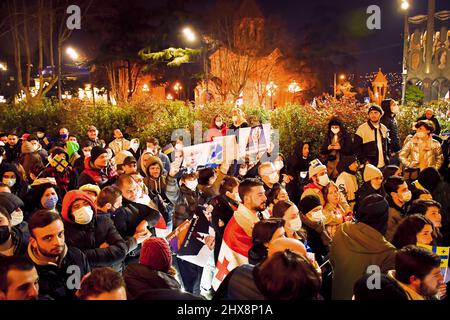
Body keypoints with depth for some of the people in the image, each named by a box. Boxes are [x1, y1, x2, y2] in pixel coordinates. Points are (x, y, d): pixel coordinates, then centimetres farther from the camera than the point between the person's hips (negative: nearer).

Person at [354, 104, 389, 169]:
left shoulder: (384, 128, 12)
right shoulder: (362, 128, -6)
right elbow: (356, 147, -7)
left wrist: (386, 158, 11)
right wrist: (364, 161, -14)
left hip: (383, 166, 5)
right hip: (369, 166, -5)